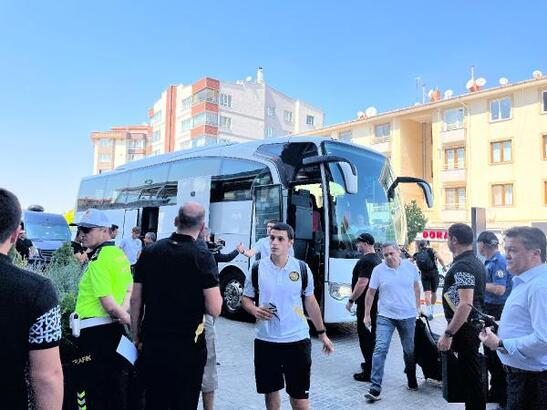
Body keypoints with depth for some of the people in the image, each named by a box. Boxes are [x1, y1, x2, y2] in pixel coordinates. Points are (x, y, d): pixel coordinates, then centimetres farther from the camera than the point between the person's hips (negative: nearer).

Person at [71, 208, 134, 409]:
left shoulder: (98, 261, -17)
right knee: (116, 387, 18)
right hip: (115, 329, 8)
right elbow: (129, 288, 15)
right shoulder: (118, 253, 8)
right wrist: (124, 309, 0)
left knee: (92, 389, 5)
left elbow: (108, 303, -21)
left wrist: (127, 319, -6)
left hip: (95, 332, -8)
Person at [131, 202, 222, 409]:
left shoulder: (149, 252, 1)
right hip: (187, 346, -4)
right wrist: (215, 290, 4)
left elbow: (135, 300, 5)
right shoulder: (202, 256, -13)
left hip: (151, 344, 4)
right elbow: (214, 309, -17)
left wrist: (136, 338, 14)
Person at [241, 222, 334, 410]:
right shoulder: (258, 267, -3)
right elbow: (246, 298, 7)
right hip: (266, 341, 1)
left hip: (297, 341, -1)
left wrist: (322, 333, 9)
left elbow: (311, 303, 8)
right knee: (270, 391, 16)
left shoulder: (302, 268, -2)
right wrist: (254, 310, -15)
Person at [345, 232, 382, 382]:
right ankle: (372, 364, 31)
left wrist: (351, 300, -18)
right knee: (372, 334, 19)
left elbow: (362, 283, -25)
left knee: (365, 336, -4)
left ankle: (369, 372, -1)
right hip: (376, 303, 10)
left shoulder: (365, 260, -19)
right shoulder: (378, 259, 13)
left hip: (365, 304, -10)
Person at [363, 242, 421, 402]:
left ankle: (412, 380, 40)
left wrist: (417, 307, 14)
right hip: (385, 316, -2)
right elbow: (370, 293, 1)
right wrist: (367, 315, 2)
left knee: (410, 351, 16)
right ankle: (375, 388, -6)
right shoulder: (378, 270, -6)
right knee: (380, 349, -10)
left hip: (408, 316, 2)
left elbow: (416, 287, 14)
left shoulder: (411, 267, -1)